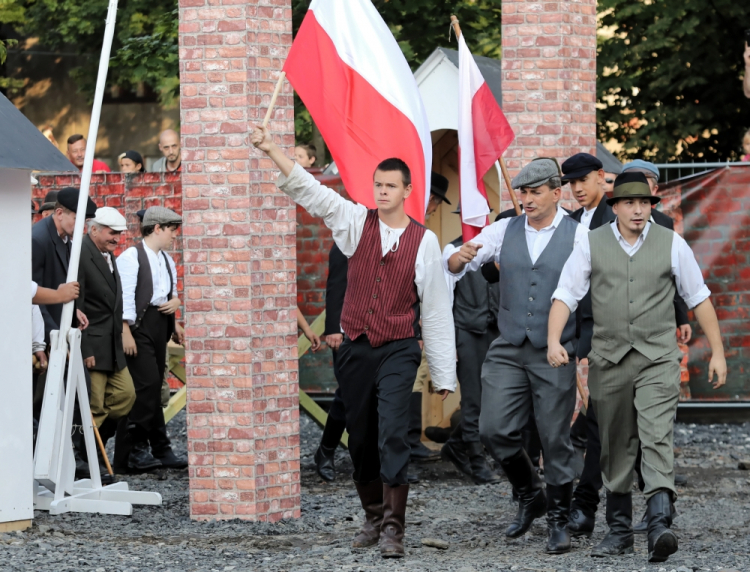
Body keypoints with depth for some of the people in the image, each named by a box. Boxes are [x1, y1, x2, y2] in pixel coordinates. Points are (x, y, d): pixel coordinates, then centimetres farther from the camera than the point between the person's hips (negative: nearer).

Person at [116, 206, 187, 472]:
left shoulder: (167, 260, 18)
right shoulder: (131, 256, -7)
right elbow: (125, 295, -12)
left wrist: (175, 301, 7)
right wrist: (125, 332, -17)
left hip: (161, 324, 8)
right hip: (140, 324, -8)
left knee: (154, 388, 9)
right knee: (148, 384, -14)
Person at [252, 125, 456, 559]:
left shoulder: (424, 241, -4)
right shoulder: (357, 222, 2)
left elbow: (437, 309, -1)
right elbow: (308, 190, -5)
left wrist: (445, 373, 0)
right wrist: (272, 150, -18)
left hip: (398, 349, -3)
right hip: (356, 348, 3)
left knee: (393, 435, -16)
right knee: (361, 438, 10)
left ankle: (393, 527, -14)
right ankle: (374, 518, 23)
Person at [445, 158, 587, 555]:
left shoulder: (578, 236, -4)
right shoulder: (504, 231, 6)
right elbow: (453, 268, 6)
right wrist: (461, 257, -18)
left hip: (555, 354, -3)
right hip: (508, 350, 3)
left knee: (555, 439, 1)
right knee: (494, 431, -2)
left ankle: (558, 520, 16)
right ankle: (529, 496, 23)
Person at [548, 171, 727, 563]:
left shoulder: (671, 244, 2)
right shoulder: (591, 244, 3)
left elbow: (698, 298, 8)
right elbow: (565, 295, -1)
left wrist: (717, 352, 7)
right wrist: (554, 341, -17)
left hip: (657, 359, -2)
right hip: (609, 359, 2)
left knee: (658, 437, -18)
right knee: (615, 447, 9)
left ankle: (660, 526, -30)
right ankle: (619, 531, 19)